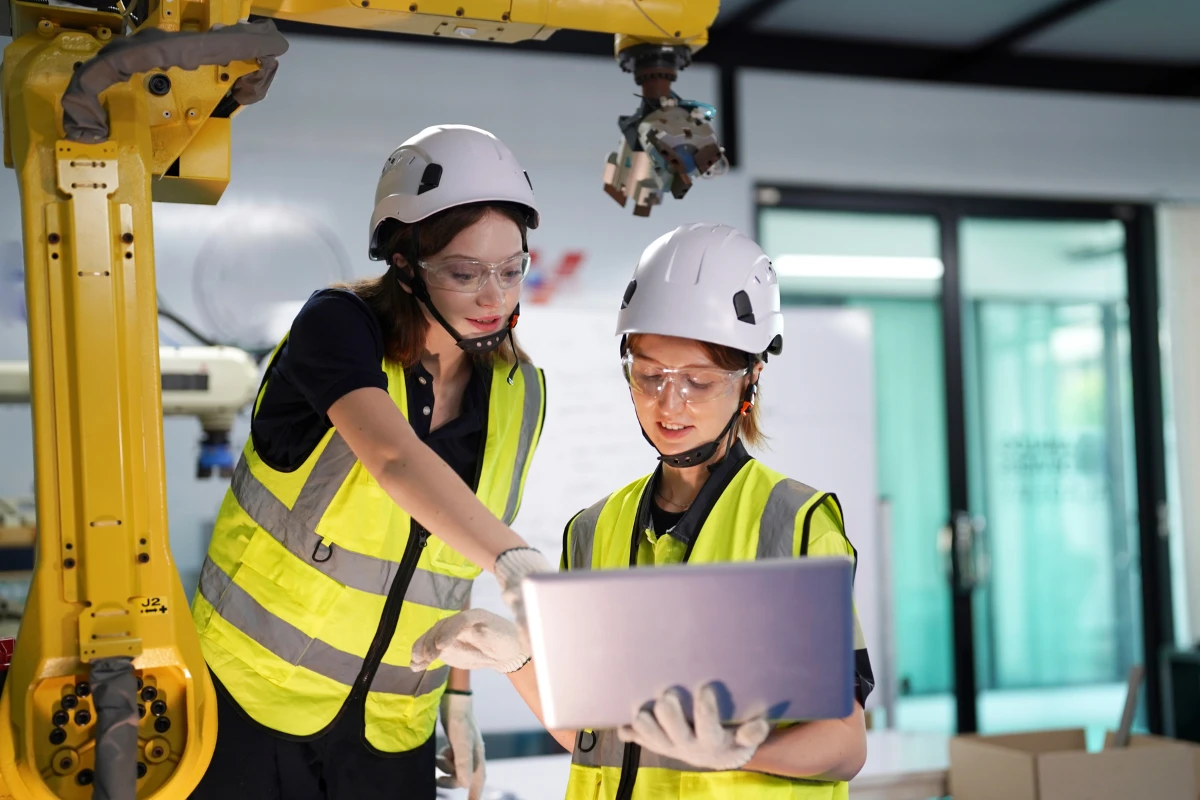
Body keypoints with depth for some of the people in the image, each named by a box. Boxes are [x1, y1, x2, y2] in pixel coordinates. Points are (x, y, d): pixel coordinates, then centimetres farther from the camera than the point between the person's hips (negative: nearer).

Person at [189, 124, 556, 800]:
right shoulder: (339, 326, -17)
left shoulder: (519, 395, -1)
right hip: (254, 696, -4)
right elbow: (394, 460, -36)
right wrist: (513, 558, -49)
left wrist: (458, 699, 9)